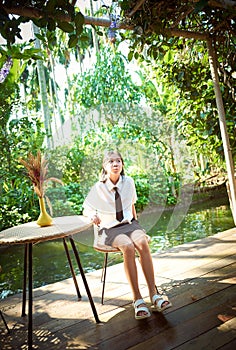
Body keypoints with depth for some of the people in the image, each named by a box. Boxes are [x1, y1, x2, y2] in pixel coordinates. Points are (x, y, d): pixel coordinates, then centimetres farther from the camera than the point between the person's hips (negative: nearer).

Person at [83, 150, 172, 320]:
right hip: (110, 229, -2)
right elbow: (86, 209, 6)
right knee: (128, 247, -33)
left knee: (143, 243, -30)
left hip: (129, 224, 3)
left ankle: (154, 294, -26)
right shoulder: (98, 188, -6)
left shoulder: (129, 182, 2)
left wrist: (135, 222, 10)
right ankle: (138, 299, -27)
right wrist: (93, 215, -15)